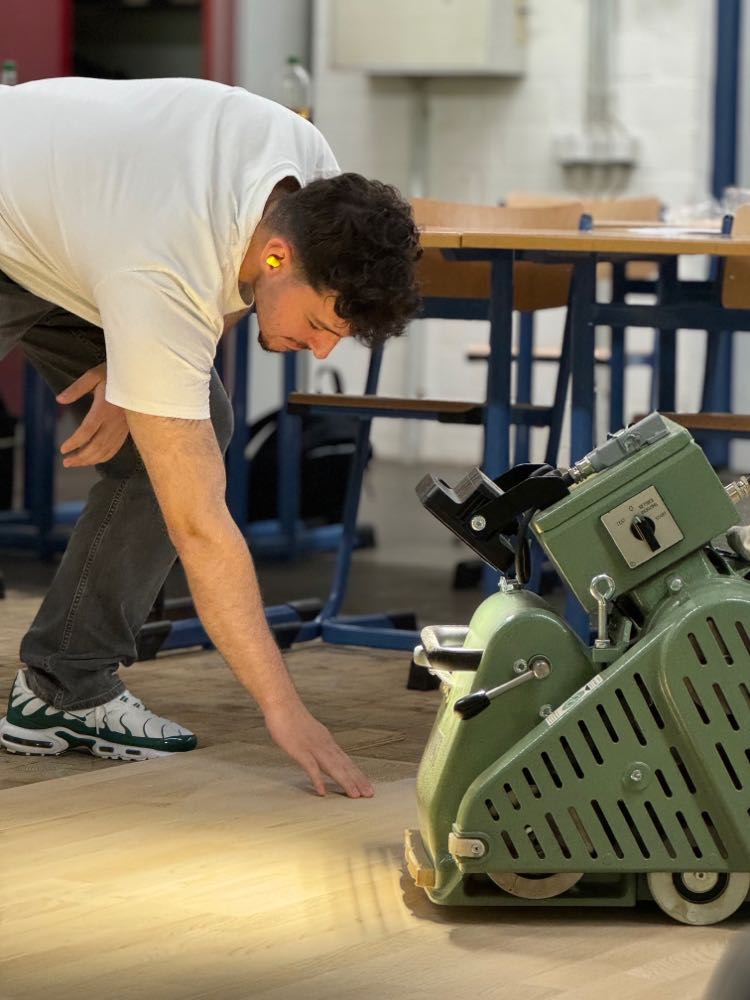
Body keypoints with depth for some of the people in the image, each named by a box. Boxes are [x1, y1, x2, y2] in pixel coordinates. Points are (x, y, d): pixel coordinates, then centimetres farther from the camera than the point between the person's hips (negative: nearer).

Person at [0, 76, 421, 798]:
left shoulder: (315, 181, -21)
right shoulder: (160, 279, -42)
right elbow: (199, 525, -40)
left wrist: (132, 371, -14)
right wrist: (283, 709, -39)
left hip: (66, 214, 8)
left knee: (195, 429, -6)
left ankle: (66, 687, -1)